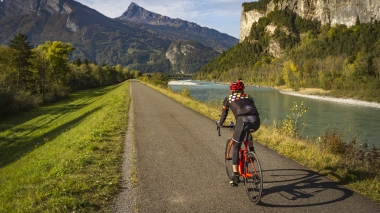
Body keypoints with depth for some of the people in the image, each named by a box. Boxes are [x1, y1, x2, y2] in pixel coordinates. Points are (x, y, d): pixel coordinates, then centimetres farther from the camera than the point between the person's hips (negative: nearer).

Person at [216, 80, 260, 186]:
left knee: (236, 148, 12)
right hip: (256, 121, 4)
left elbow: (224, 115, 30)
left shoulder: (228, 99, 24)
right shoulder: (249, 97, 33)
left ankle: (236, 177, 11)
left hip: (243, 121, -4)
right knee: (248, 131, 40)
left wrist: (219, 123, 49)